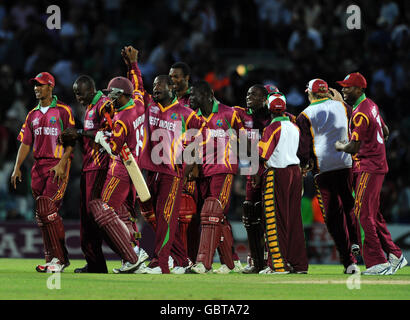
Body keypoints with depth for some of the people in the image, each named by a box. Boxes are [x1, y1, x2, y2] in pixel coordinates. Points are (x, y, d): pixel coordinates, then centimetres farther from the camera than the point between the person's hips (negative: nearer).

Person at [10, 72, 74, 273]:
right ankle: (51, 259, 9)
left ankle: (59, 258, -13)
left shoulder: (63, 111, -1)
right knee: (42, 213, 4)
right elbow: (25, 143, 17)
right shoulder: (33, 115, 18)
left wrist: (62, 163, -18)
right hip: (38, 166, 7)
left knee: (47, 208, -18)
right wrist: (17, 168, 6)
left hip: (58, 167, -7)